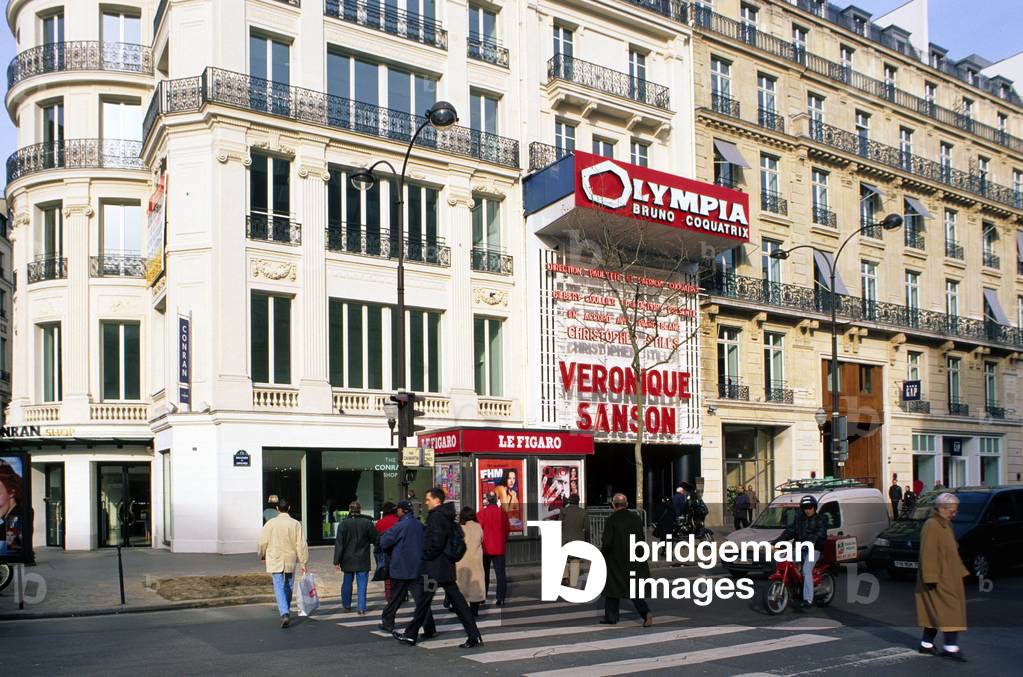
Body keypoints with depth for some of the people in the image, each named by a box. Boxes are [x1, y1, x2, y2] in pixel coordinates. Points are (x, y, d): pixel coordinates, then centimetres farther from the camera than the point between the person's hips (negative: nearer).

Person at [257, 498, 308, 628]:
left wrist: (262, 556, 20)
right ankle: (286, 611, 29)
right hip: (290, 561, 1)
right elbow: (301, 545, -6)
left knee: (279, 588, -4)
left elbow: (263, 542, 1)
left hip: (275, 561, -1)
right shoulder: (296, 524, -4)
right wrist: (304, 562, 1)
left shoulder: (271, 523, -5)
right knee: (288, 588, 18)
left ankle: (284, 614, -21)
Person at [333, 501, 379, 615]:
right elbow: (376, 539, -3)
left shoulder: (343, 524, -5)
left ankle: (346, 605, 29)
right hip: (362, 560, -1)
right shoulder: (367, 523, -7)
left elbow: (339, 543, -6)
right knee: (362, 584, 2)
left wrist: (337, 561, -4)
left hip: (348, 559, 1)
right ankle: (361, 608, -1)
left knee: (347, 582, 17)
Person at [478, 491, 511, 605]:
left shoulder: (482, 513, -10)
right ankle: (501, 598, -3)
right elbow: (508, 529, 5)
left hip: (485, 548, -1)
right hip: (499, 548, 1)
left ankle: (482, 596, 18)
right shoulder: (503, 513, -2)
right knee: (500, 573, 3)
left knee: (484, 573, 13)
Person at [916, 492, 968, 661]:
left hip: (948, 578, 10)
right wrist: (930, 578, -24)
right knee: (950, 609, -12)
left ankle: (927, 644, 17)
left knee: (935, 612, 11)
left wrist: (961, 571, 22)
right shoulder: (931, 526, -16)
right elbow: (927, 554, -21)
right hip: (938, 579, -10)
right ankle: (950, 647, -12)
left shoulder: (946, 525, 16)